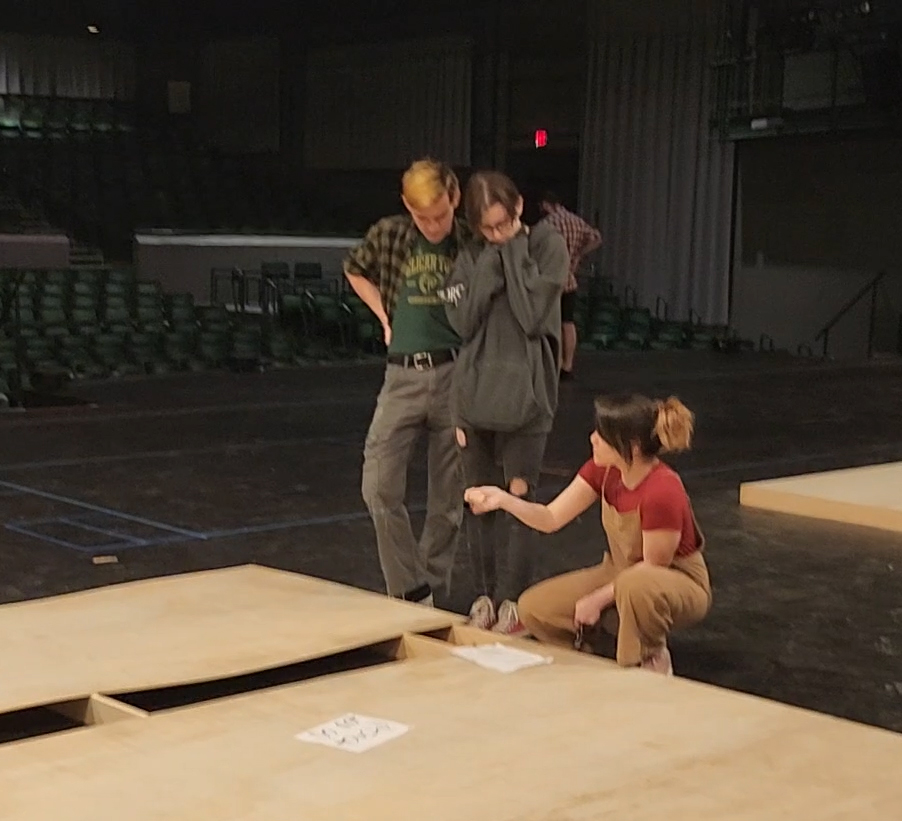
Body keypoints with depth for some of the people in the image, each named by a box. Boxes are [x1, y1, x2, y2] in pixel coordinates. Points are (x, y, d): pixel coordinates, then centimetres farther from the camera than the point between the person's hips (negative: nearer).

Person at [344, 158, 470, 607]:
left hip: (456, 375, -1)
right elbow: (355, 271, 20)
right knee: (379, 486, -6)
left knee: (448, 495, 6)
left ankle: (432, 589, 21)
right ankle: (411, 591, 4)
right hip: (403, 376, 2)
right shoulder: (387, 235, 0)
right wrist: (385, 318, 11)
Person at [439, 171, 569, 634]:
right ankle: (488, 593, 20)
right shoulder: (471, 257, 6)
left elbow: (533, 315, -13)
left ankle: (513, 598, 9)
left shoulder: (548, 245, -3)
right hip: (474, 392, 4)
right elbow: (462, 321, -3)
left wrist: (515, 254, -10)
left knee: (519, 496, 0)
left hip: (524, 393, -3)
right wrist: (490, 267, -10)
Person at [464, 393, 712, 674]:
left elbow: (652, 567, -21)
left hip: (678, 584, -7)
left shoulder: (663, 491, -31)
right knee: (534, 608, -9)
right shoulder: (603, 469, -10)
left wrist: (598, 599, -17)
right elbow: (551, 519, -8)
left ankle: (654, 660, -14)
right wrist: (504, 499, -23)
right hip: (621, 574, 7)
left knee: (635, 587, -43)